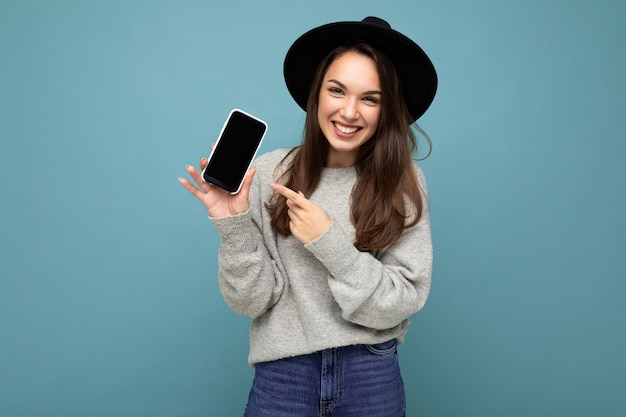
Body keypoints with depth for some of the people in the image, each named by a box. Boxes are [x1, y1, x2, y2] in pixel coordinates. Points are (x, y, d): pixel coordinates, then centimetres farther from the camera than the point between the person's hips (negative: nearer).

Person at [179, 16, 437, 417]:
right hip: (283, 373, 0)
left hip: (373, 378, 1)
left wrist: (329, 243, -19)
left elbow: (404, 301, -10)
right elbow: (252, 301, -7)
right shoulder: (271, 173, -8)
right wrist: (234, 227, -22)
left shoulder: (404, 181, -7)